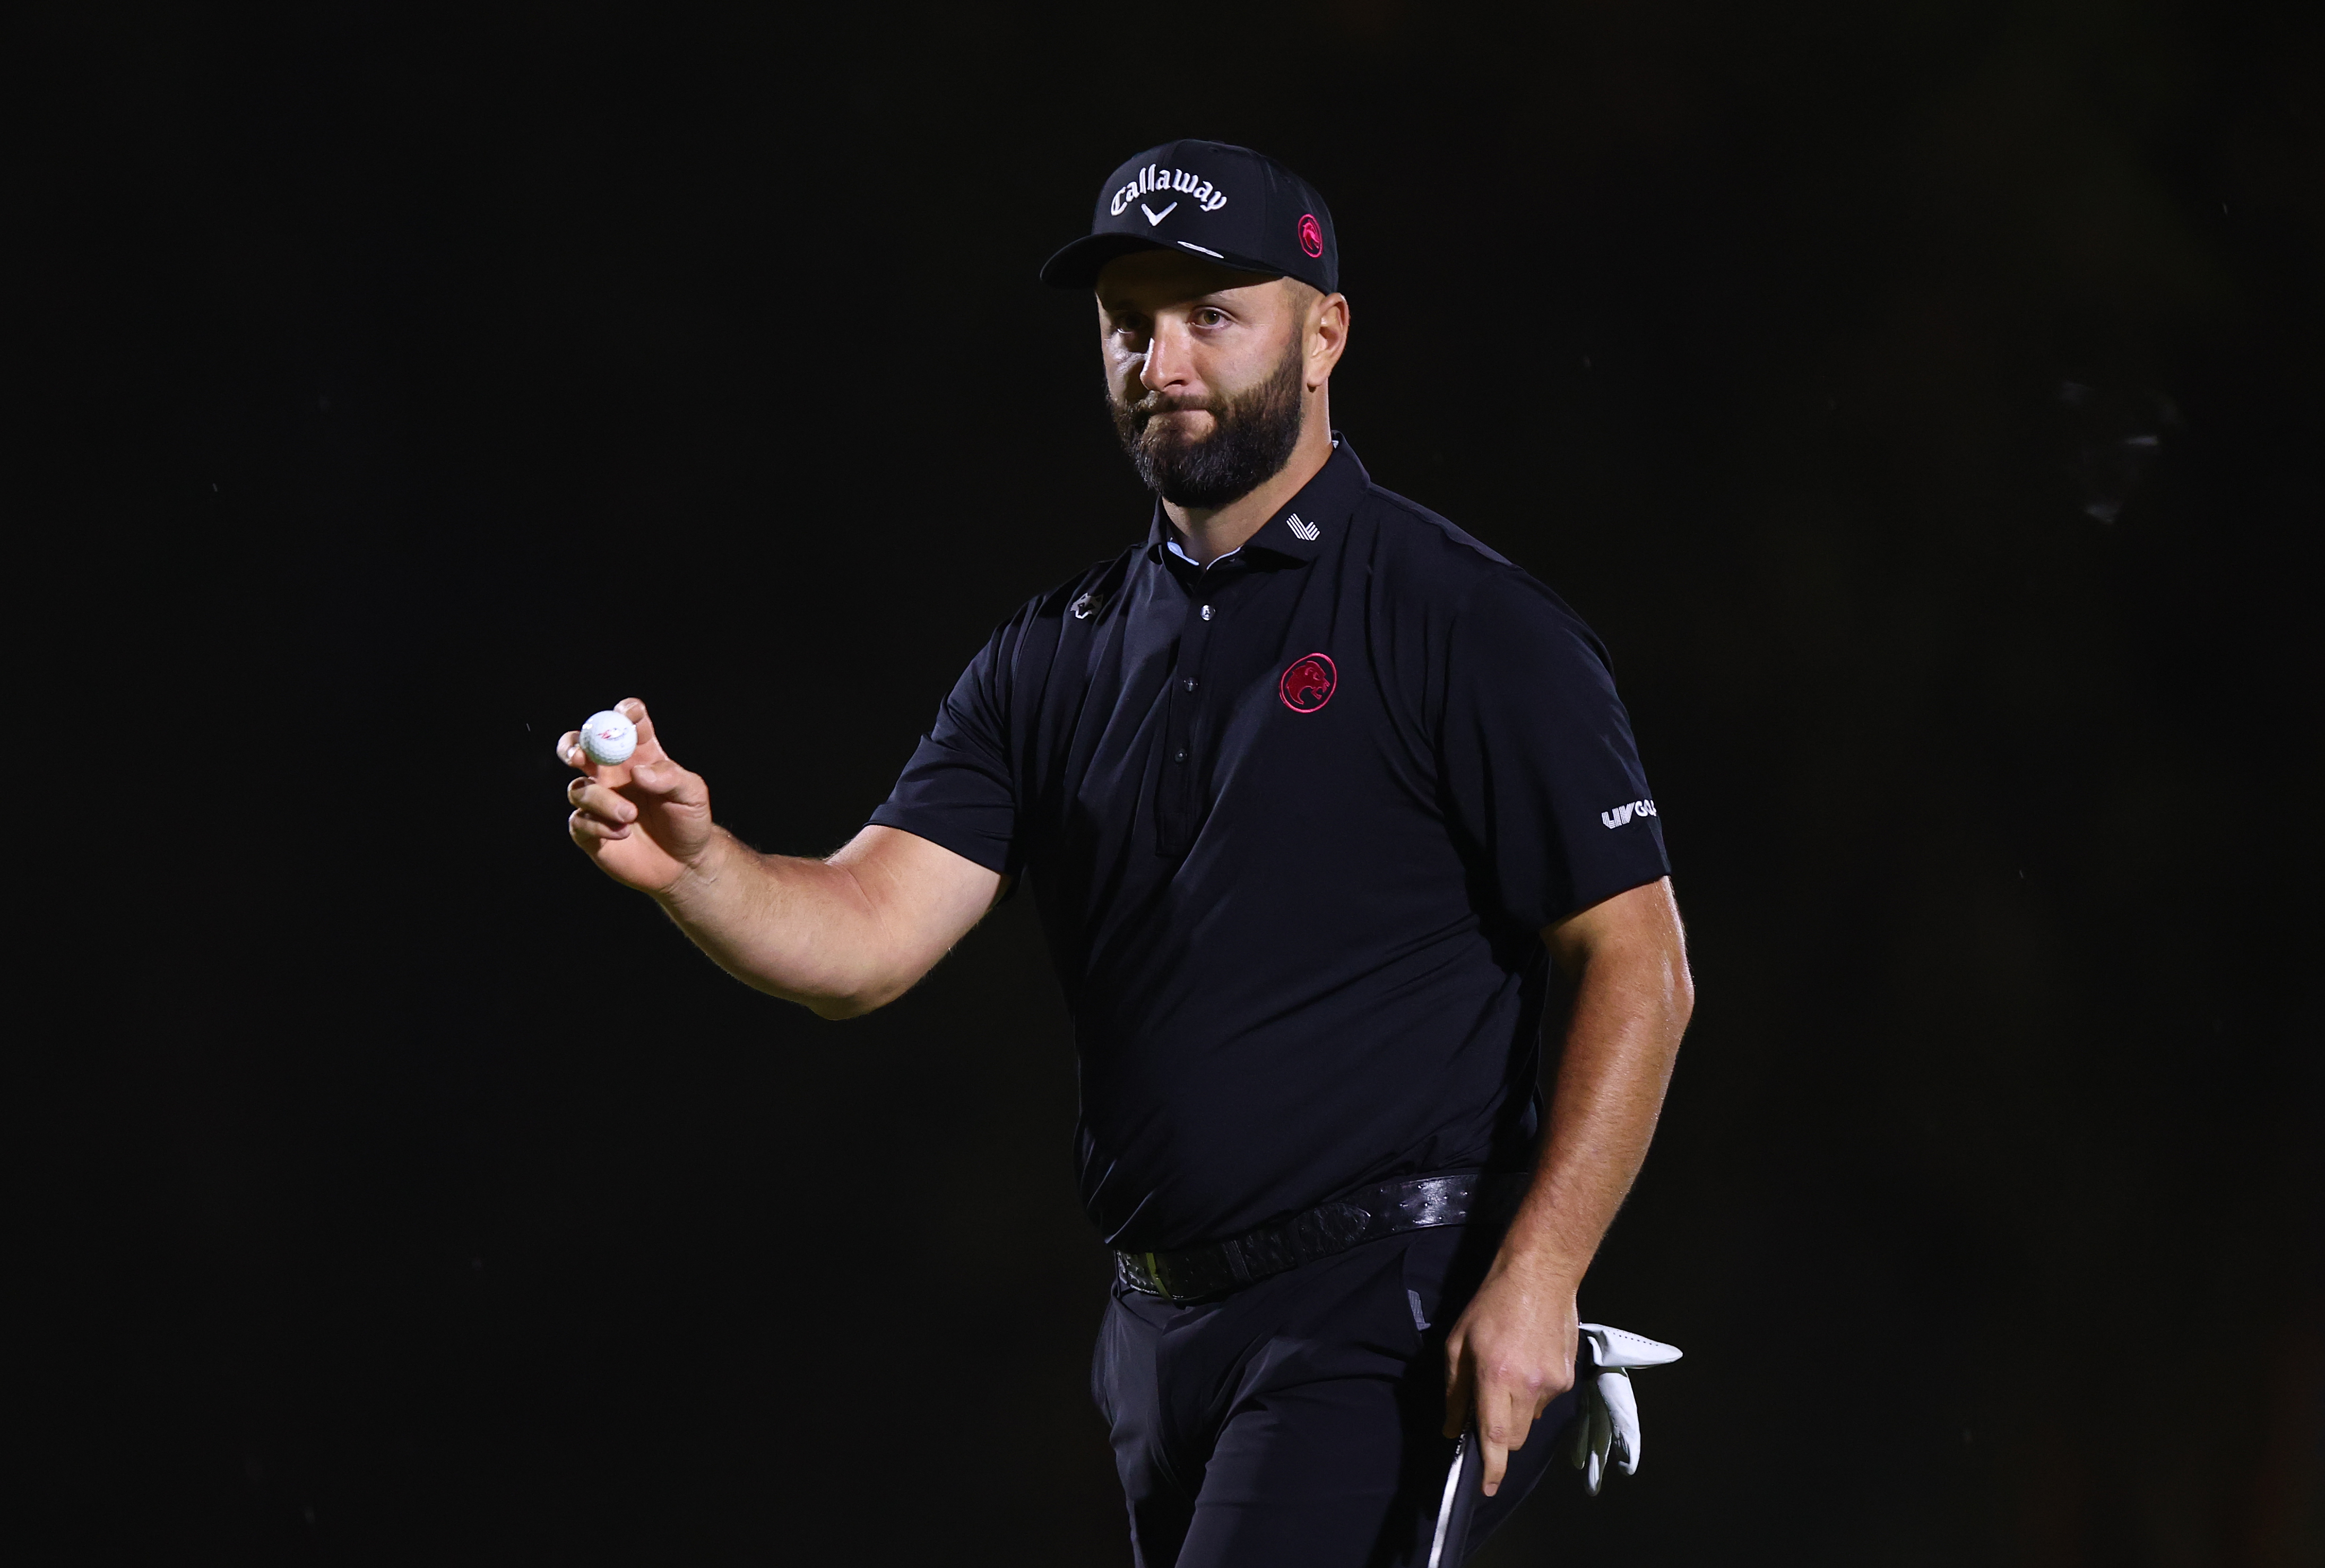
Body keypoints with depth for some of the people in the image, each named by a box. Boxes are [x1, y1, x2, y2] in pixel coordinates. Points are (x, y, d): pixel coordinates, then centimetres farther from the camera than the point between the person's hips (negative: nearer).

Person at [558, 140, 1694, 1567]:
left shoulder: (1475, 627, -5)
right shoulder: (1056, 658, 13)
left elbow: (1639, 966, -8)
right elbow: (865, 937, 3)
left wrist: (1533, 1280, -18)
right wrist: (696, 864, -19)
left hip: (1393, 1321, -7)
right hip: (1163, 1329, 7)